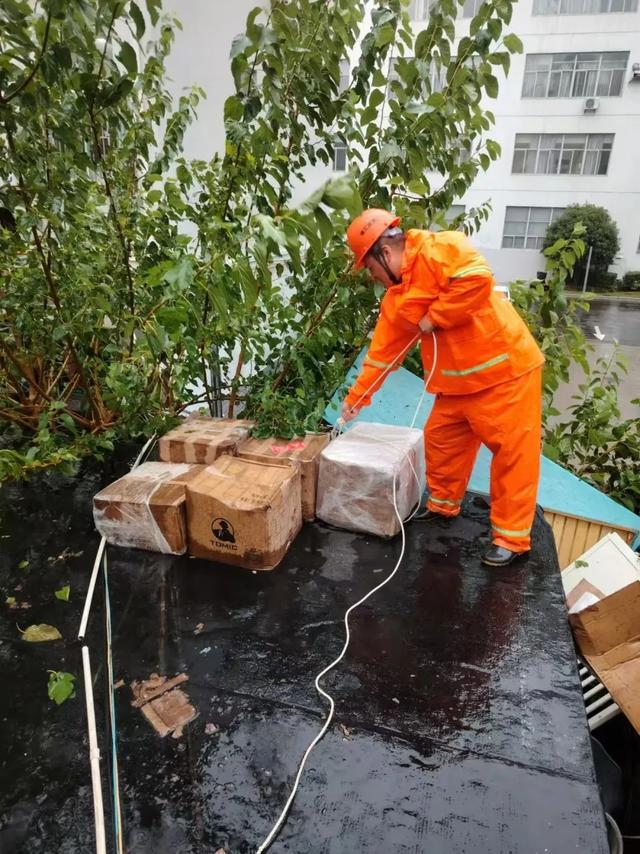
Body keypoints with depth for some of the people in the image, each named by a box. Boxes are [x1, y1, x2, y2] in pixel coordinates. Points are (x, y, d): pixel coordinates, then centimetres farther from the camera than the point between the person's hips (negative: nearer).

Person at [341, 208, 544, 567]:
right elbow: (382, 353, 11)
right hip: (457, 380, 8)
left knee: (513, 450, -1)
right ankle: (443, 504, 36)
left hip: (505, 368, -8)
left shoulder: (438, 249, -15)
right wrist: (356, 397, 11)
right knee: (441, 439, 15)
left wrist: (434, 316, -20)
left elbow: (478, 279, -30)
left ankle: (512, 536, 10)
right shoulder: (395, 300, 9)